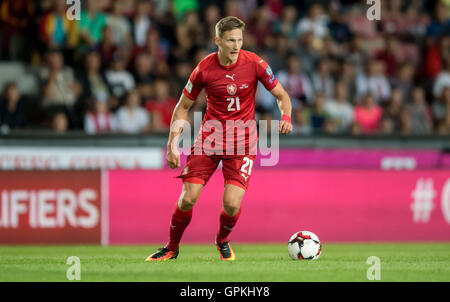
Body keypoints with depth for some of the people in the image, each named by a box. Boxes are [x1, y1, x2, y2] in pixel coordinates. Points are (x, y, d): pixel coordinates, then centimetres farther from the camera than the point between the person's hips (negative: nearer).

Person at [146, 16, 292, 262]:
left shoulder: (255, 64, -9)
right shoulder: (204, 69, -8)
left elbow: (281, 95, 2)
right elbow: (183, 107, 3)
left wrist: (286, 117, -20)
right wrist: (172, 145, -3)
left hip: (242, 142, -1)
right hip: (209, 137, 1)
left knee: (232, 204, -14)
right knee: (188, 198, -8)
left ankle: (222, 241, 20)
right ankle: (172, 247, 18)